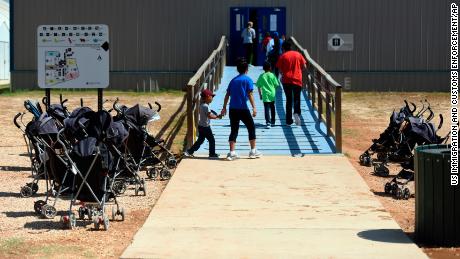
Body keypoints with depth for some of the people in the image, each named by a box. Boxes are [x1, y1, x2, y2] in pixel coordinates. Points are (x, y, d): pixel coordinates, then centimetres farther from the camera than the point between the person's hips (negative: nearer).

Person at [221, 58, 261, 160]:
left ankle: (232, 152, -2)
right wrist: (254, 107, -13)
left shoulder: (233, 80, 14)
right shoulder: (248, 80, -1)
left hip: (232, 109, 5)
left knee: (234, 130, 6)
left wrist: (224, 107, 21)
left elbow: (227, 95, 14)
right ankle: (253, 151, 13)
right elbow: (250, 94, -11)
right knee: (251, 128, 10)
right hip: (243, 109, -5)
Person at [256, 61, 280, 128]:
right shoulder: (272, 75, -3)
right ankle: (272, 122, 29)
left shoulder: (261, 76, -1)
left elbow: (259, 86, 1)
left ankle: (268, 122, -20)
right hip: (272, 95, 1)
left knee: (267, 109, -6)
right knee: (272, 108, 19)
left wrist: (260, 94, 12)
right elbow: (276, 85, 1)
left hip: (265, 96, -1)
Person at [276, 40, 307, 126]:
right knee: (297, 98, 10)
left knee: (288, 99, 9)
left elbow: (280, 69, -4)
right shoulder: (298, 54, 5)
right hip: (297, 80, 1)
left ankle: (288, 120, 7)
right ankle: (296, 113, -19)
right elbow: (304, 66, 5)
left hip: (286, 80, -1)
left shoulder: (283, 56, -1)